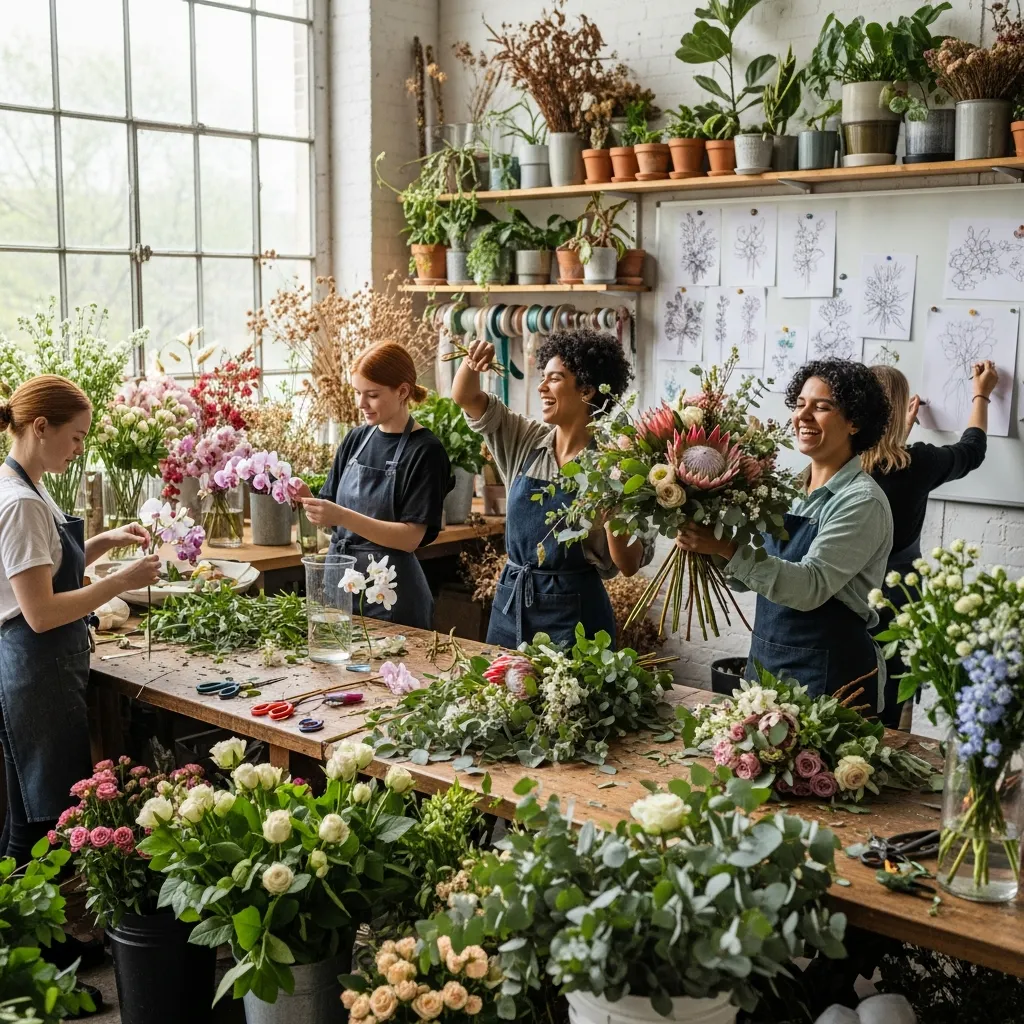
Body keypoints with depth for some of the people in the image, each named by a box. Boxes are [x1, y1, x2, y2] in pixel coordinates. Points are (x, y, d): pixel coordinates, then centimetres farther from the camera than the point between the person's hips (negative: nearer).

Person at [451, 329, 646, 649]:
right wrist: (472, 363, -14)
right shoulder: (527, 441, 4)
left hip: (572, 612, -5)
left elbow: (628, 565, -12)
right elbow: (465, 397, 6)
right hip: (510, 602, 5)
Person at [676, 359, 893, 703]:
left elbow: (811, 587, -26)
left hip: (828, 674, -7)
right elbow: (747, 578, 9)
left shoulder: (863, 501, -14)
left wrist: (727, 548, -32)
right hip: (764, 661, 7)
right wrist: (708, 543, -8)